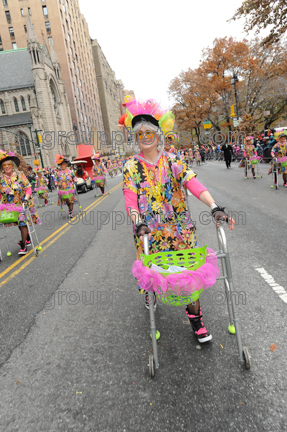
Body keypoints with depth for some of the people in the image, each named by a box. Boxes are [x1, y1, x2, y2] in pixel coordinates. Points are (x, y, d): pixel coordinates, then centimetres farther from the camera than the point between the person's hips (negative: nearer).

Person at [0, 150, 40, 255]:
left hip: (23, 204, -3)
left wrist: (26, 198, -20)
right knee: (20, 223, 13)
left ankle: (23, 246, -3)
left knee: (23, 223, -9)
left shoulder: (20, 175, -8)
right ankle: (27, 239, 35)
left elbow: (28, 188, -7)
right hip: (10, 206, 3)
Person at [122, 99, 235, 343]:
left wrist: (215, 207, -27)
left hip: (179, 229, 0)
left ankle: (195, 318, 17)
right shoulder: (131, 167, 0)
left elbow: (194, 185, -13)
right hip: (149, 231, 0)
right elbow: (131, 201, -8)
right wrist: (139, 223, -26)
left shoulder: (172, 160, 0)